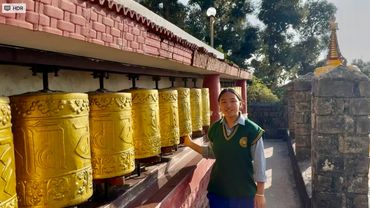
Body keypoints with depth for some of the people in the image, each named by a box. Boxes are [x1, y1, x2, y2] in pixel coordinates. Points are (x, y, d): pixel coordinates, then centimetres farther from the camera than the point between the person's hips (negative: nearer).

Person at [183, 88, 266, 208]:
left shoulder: (252, 130, -14)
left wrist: (260, 193, -7)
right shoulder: (214, 128, -2)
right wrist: (191, 144, 1)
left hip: (244, 192, -3)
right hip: (217, 190, 3)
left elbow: (259, 163, -9)